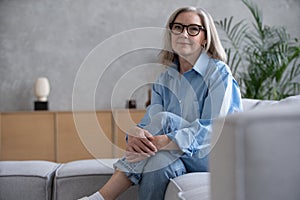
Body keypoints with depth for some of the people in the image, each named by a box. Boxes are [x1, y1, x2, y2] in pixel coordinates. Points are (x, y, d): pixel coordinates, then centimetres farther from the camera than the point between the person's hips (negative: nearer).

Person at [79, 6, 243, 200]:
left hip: (214, 154, -4)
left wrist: (162, 142, -33)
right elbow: (148, 123, 0)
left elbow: (213, 128, -19)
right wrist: (135, 133, -28)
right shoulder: (165, 79, 11)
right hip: (177, 159, 4)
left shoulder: (218, 72, -7)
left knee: (163, 120, -27)